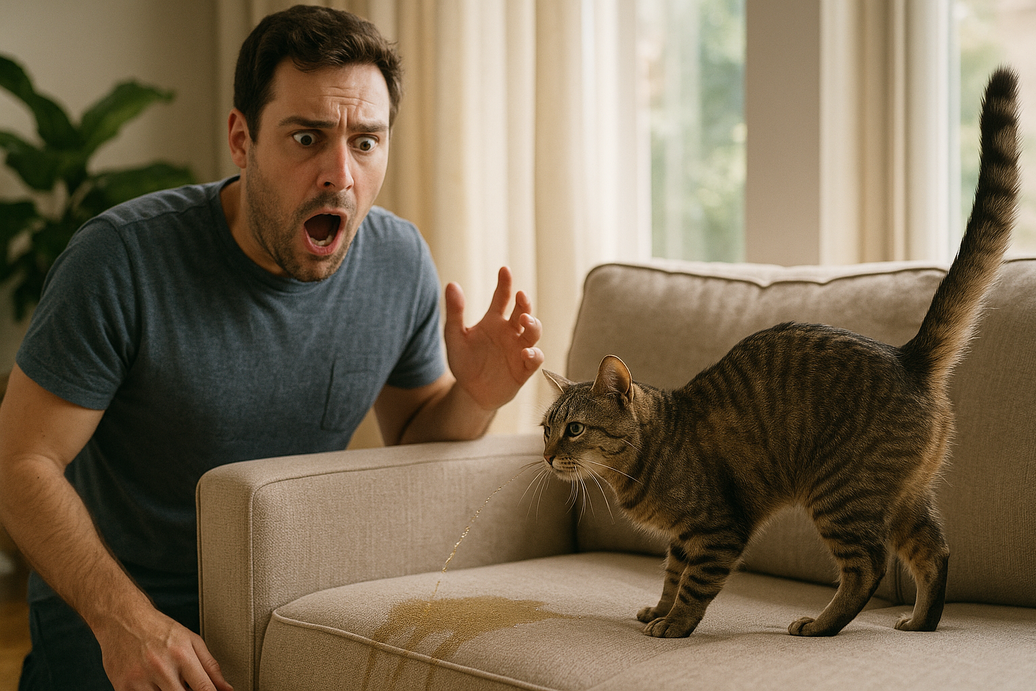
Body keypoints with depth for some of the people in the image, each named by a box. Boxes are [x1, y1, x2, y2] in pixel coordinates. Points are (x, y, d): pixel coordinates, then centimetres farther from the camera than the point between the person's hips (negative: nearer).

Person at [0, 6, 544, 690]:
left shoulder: (402, 262, -6)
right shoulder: (122, 261, -21)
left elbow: (414, 438, 9)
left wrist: (474, 399, -14)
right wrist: (124, 619, -28)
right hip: (105, 607, -2)